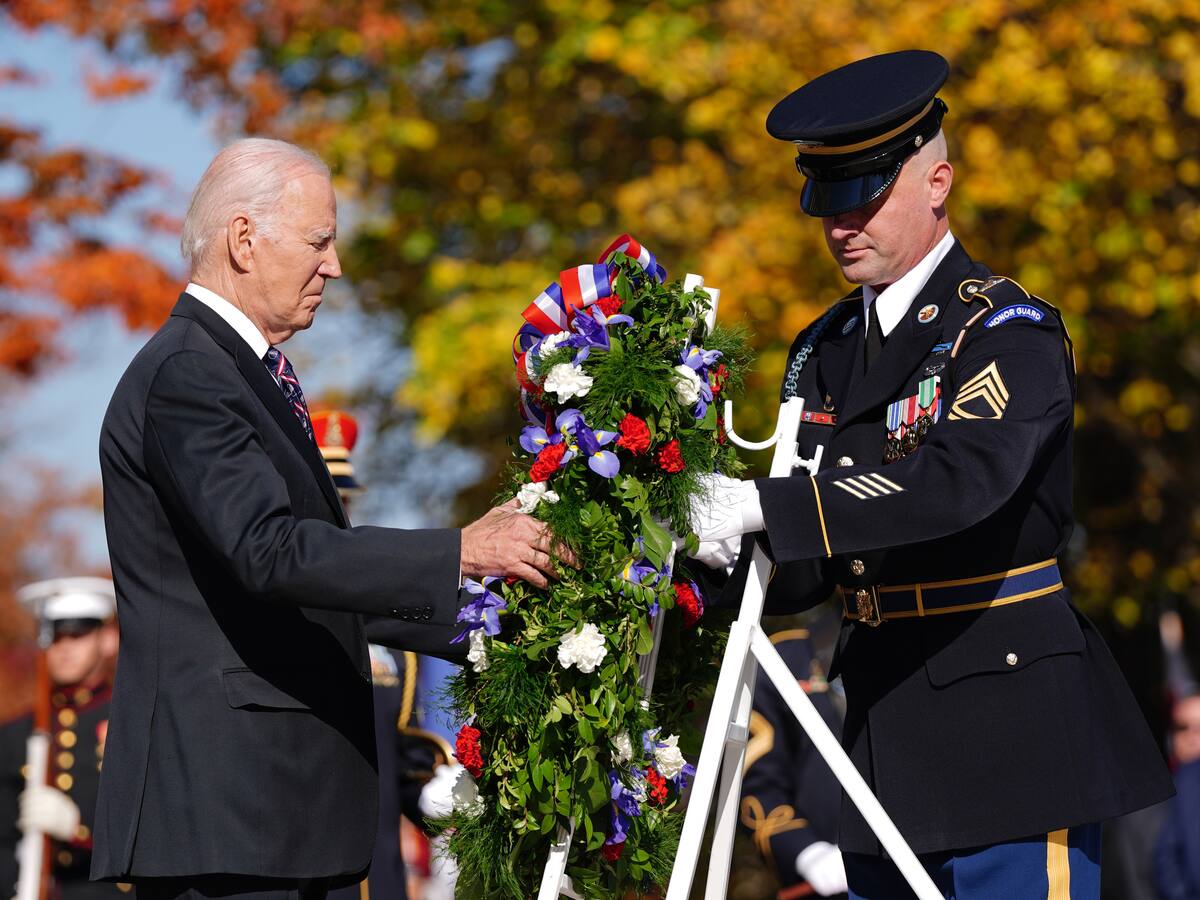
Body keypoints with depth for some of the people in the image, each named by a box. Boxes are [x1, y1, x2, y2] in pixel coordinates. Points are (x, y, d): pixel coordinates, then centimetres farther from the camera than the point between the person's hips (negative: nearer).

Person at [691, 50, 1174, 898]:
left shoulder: (1010, 331, -10)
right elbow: (809, 567, 13)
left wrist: (762, 504, -33)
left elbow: (961, 480, -29)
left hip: (1006, 717, -7)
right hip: (886, 732, 7)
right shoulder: (824, 350, 13)